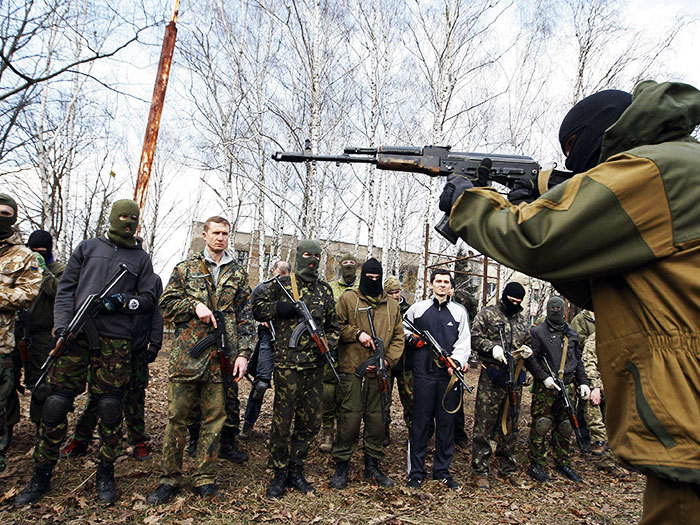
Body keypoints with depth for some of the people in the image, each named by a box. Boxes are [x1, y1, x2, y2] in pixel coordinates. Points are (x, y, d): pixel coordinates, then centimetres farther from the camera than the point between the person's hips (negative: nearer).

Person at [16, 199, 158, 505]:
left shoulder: (141, 257, 15)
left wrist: (122, 302, -9)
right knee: (56, 404, 0)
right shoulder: (88, 247, 15)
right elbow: (65, 289, 10)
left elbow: (149, 299, 10)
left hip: (114, 341, 0)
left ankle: (105, 474, 16)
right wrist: (62, 326, -2)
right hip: (76, 335, 1)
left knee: (110, 407, 1)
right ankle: (42, 475, 17)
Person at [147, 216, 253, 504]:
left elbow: (245, 317, 8)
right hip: (186, 354, -1)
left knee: (214, 418, 7)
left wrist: (243, 353, -1)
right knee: (177, 416, 6)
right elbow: (166, 305, 5)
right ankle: (169, 479, 20)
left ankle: (204, 479, 20)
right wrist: (194, 305, -11)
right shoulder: (185, 268, 8)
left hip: (222, 358, 1)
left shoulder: (238, 274, 11)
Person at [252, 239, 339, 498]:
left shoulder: (325, 289, 13)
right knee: (283, 419, 0)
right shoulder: (282, 284, 3)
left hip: (315, 364, 4)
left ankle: (296, 470, 25)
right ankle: (279, 474, 17)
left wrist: (329, 344, 0)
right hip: (287, 362, -4)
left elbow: (333, 324, 18)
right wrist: (280, 308, -13)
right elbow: (258, 308, 3)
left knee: (311, 421, 10)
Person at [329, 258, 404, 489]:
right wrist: (357, 333, -12)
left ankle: (372, 466, 26)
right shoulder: (348, 299, 4)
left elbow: (398, 337, 11)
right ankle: (341, 467, 14)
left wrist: (387, 360, -3)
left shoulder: (392, 305, 13)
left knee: (378, 420, 10)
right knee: (349, 418, -2)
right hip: (352, 371, -3)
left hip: (380, 373, 4)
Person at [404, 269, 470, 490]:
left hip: (449, 374, 1)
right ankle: (416, 472, 14)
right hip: (424, 373, -1)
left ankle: (442, 471, 23)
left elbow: (464, 341, 4)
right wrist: (412, 338, 0)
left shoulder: (459, 311, 10)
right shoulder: (417, 308, 9)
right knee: (420, 423, 3)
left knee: (447, 423, 9)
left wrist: (457, 362, -13)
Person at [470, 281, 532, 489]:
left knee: (510, 426, 14)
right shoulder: (487, 314, 1)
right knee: (484, 425, -3)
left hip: (515, 378, 6)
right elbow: (475, 338, -5)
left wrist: (526, 350, 4)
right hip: (491, 377, -6)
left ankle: (507, 470, 25)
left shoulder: (522, 321, 18)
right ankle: (480, 471, 6)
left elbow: (527, 343, 26)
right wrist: (492, 348, -20)